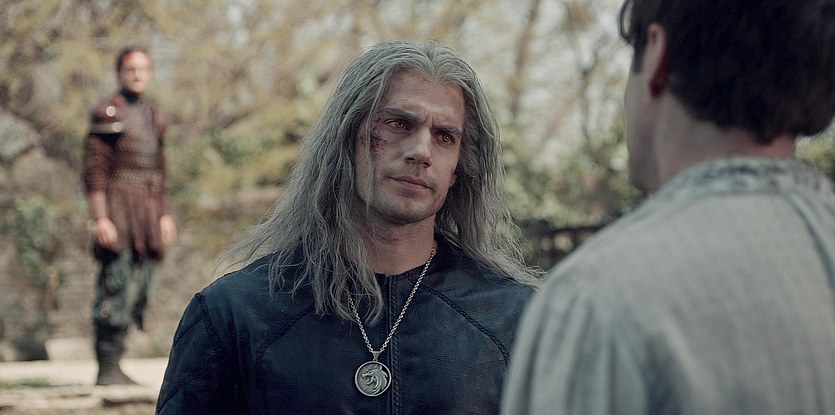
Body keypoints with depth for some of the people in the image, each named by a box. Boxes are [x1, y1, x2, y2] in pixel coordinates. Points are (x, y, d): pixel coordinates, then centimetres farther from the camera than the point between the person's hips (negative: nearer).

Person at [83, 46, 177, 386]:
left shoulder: (151, 115, 17)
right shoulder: (108, 113, -7)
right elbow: (94, 170, -12)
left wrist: (164, 215, 18)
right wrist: (100, 218, -18)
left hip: (147, 213, 8)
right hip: (118, 209, -8)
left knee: (138, 292, 8)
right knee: (116, 286, -11)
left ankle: (115, 366, 15)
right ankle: (106, 369, -7)